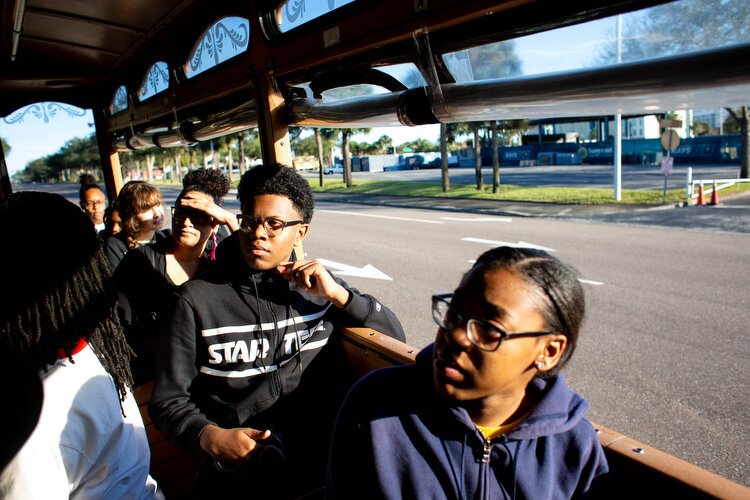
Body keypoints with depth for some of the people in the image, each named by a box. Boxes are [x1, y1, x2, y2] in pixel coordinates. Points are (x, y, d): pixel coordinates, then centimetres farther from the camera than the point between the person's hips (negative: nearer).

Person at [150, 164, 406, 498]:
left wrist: (338, 294, -4)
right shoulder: (197, 298, 3)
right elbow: (169, 400, 5)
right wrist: (211, 437, -15)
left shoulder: (315, 283, 10)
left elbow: (394, 335, 10)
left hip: (327, 443, 3)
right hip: (246, 454, -2)